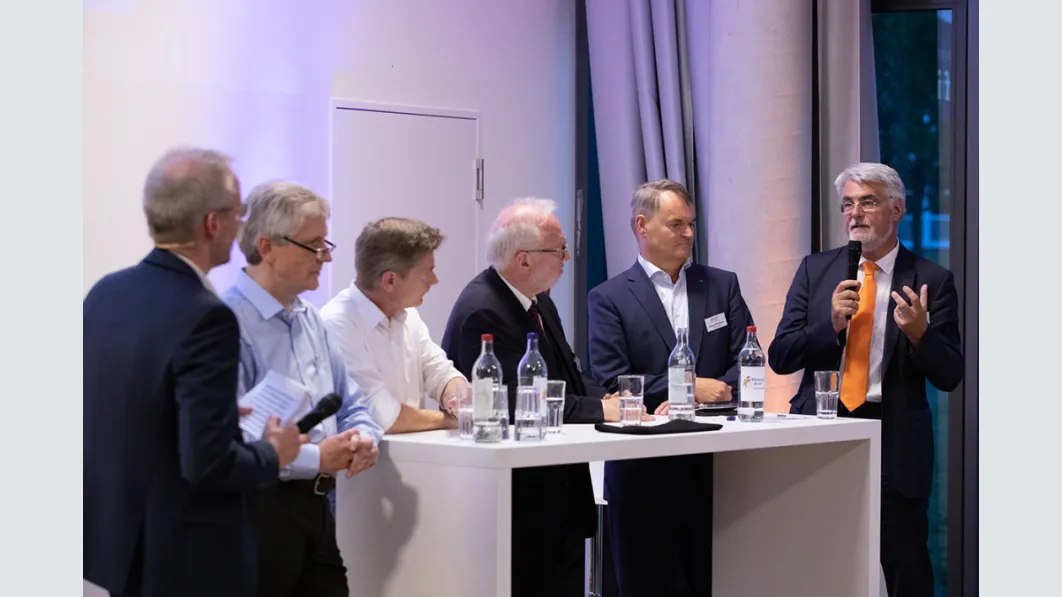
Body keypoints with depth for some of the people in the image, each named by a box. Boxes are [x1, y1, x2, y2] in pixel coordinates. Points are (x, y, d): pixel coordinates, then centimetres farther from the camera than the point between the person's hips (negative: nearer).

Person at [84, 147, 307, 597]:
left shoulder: (105, 292, 2)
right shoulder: (205, 317, -22)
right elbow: (209, 463, -25)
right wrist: (272, 453, -6)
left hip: (112, 540, 8)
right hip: (186, 560, -8)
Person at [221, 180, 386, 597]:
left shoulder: (310, 319, 15)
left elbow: (352, 406, 21)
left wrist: (363, 439, -2)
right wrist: (317, 458, -20)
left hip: (316, 508, 8)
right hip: (258, 511, -8)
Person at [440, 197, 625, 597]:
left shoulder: (538, 300, 8)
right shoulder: (481, 312, -20)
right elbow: (517, 405, -25)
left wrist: (609, 399, -6)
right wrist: (600, 410, -19)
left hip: (560, 488, 9)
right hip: (523, 496, -9)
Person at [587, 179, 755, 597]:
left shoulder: (722, 285, 11)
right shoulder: (609, 298, 0)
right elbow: (612, 383, -9)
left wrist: (695, 403, -13)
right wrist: (690, 389, -14)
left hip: (716, 464, 3)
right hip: (643, 471, -3)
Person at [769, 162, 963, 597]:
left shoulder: (931, 281, 1)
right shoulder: (816, 270, 8)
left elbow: (949, 377, -1)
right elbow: (779, 357, 3)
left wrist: (920, 333, -21)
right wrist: (831, 324, -14)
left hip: (895, 447, -2)